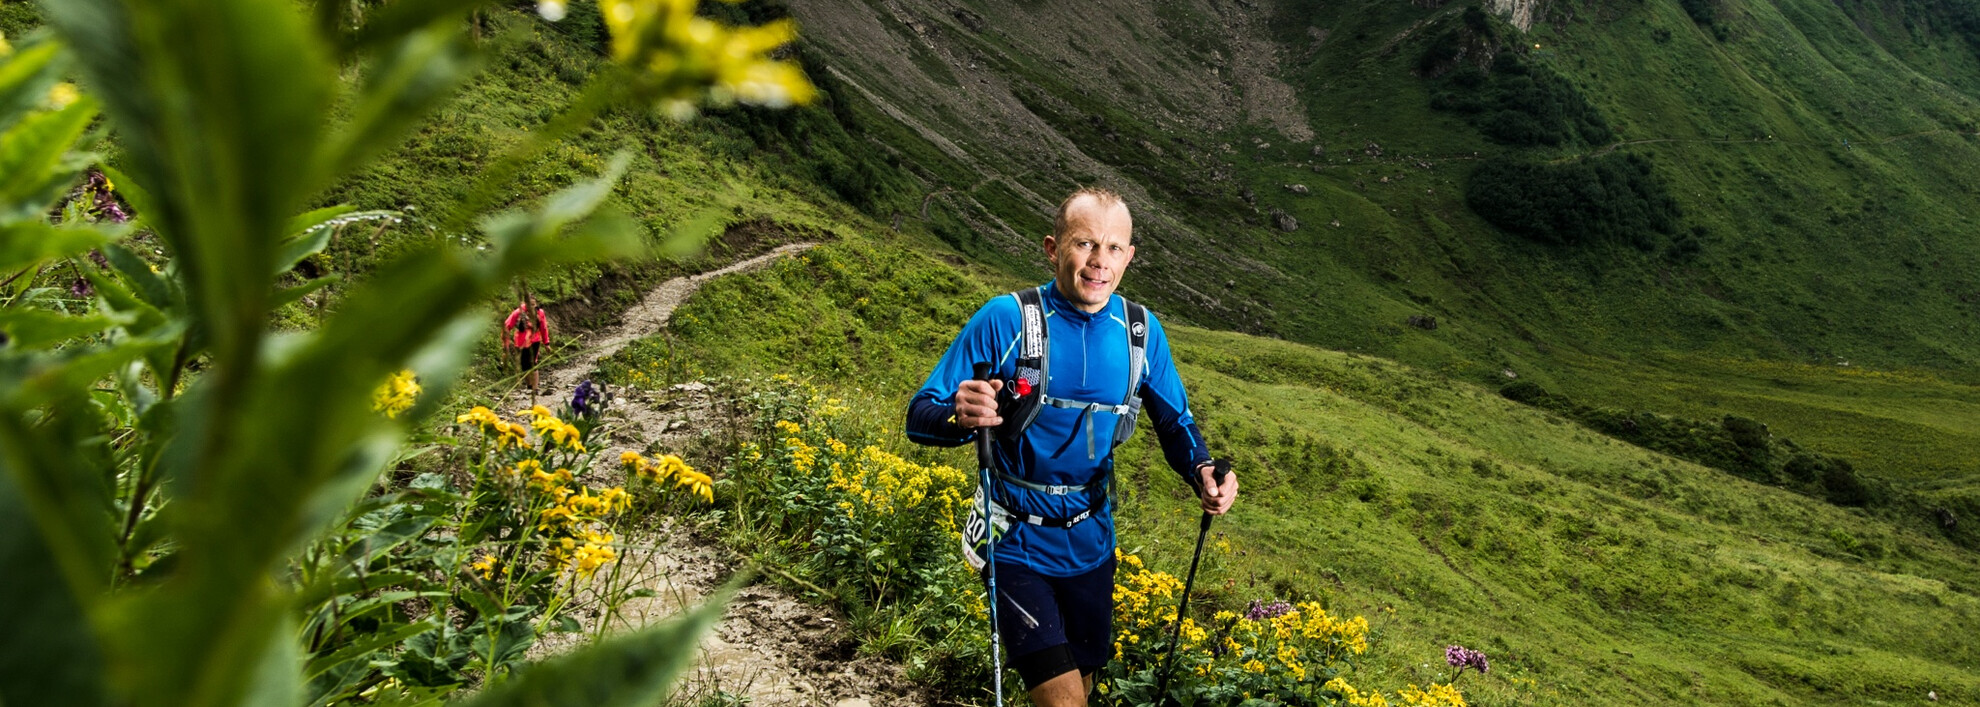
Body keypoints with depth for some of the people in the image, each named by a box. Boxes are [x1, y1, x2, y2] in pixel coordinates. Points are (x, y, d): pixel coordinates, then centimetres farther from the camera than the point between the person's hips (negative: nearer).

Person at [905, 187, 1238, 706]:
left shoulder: (1142, 331, -5)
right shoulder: (1006, 319, -18)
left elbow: (1175, 421, 7)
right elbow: (920, 418, -16)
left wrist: (1204, 474, -15)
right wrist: (961, 416, -40)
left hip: (1090, 542, 5)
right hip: (1016, 542, -4)